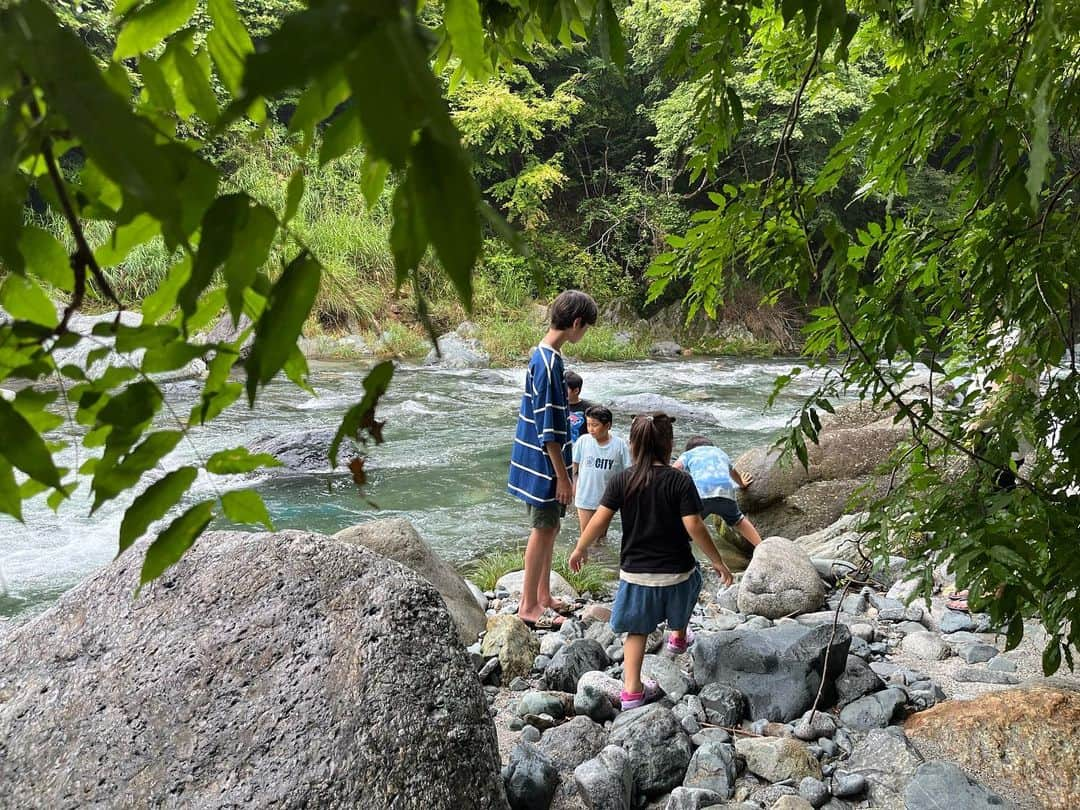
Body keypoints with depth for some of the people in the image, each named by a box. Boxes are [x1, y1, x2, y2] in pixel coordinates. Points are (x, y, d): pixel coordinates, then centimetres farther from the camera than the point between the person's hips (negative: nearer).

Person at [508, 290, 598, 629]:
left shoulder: (545, 355, 9)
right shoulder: (548, 362, -22)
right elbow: (547, 427, -23)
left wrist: (561, 470, 22)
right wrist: (563, 475, -18)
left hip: (542, 460, 10)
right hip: (543, 462, -10)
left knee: (549, 528, 17)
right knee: (543, 529, 1)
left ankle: (543, 596, 28)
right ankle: (529, 605, 12)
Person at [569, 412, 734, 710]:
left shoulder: (621, 481, -7)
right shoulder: (680, 481, -13)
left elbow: (599, 520, -10)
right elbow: (694, 526, -18)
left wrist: (580, 549, 5)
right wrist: (717, 561, -7)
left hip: (635, 572, 1)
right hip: (675, 570, -1)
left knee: (637, 630, 15)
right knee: (688, 582, 33)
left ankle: (632, 690, 9)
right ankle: (679, 637, 56)